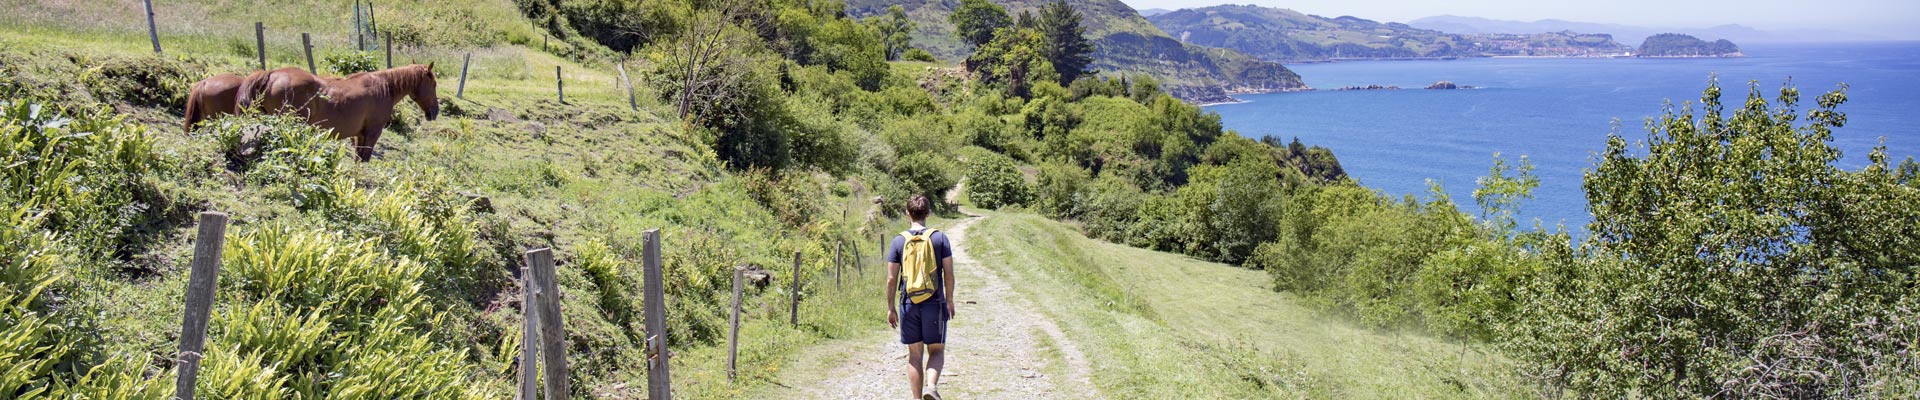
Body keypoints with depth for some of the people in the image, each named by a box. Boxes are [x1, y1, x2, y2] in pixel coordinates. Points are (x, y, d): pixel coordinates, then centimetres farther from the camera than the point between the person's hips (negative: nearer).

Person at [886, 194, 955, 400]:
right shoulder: (940, 238, -2)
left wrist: (891, 307, 8)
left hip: (908, 305, 1)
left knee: (914, 354, 10)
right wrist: (949, 300, 11)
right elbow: (949, 274, -2)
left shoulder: (899, 241, 1)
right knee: (936, 351, 8)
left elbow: (891, 279, -1)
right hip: (934, 303, -1)